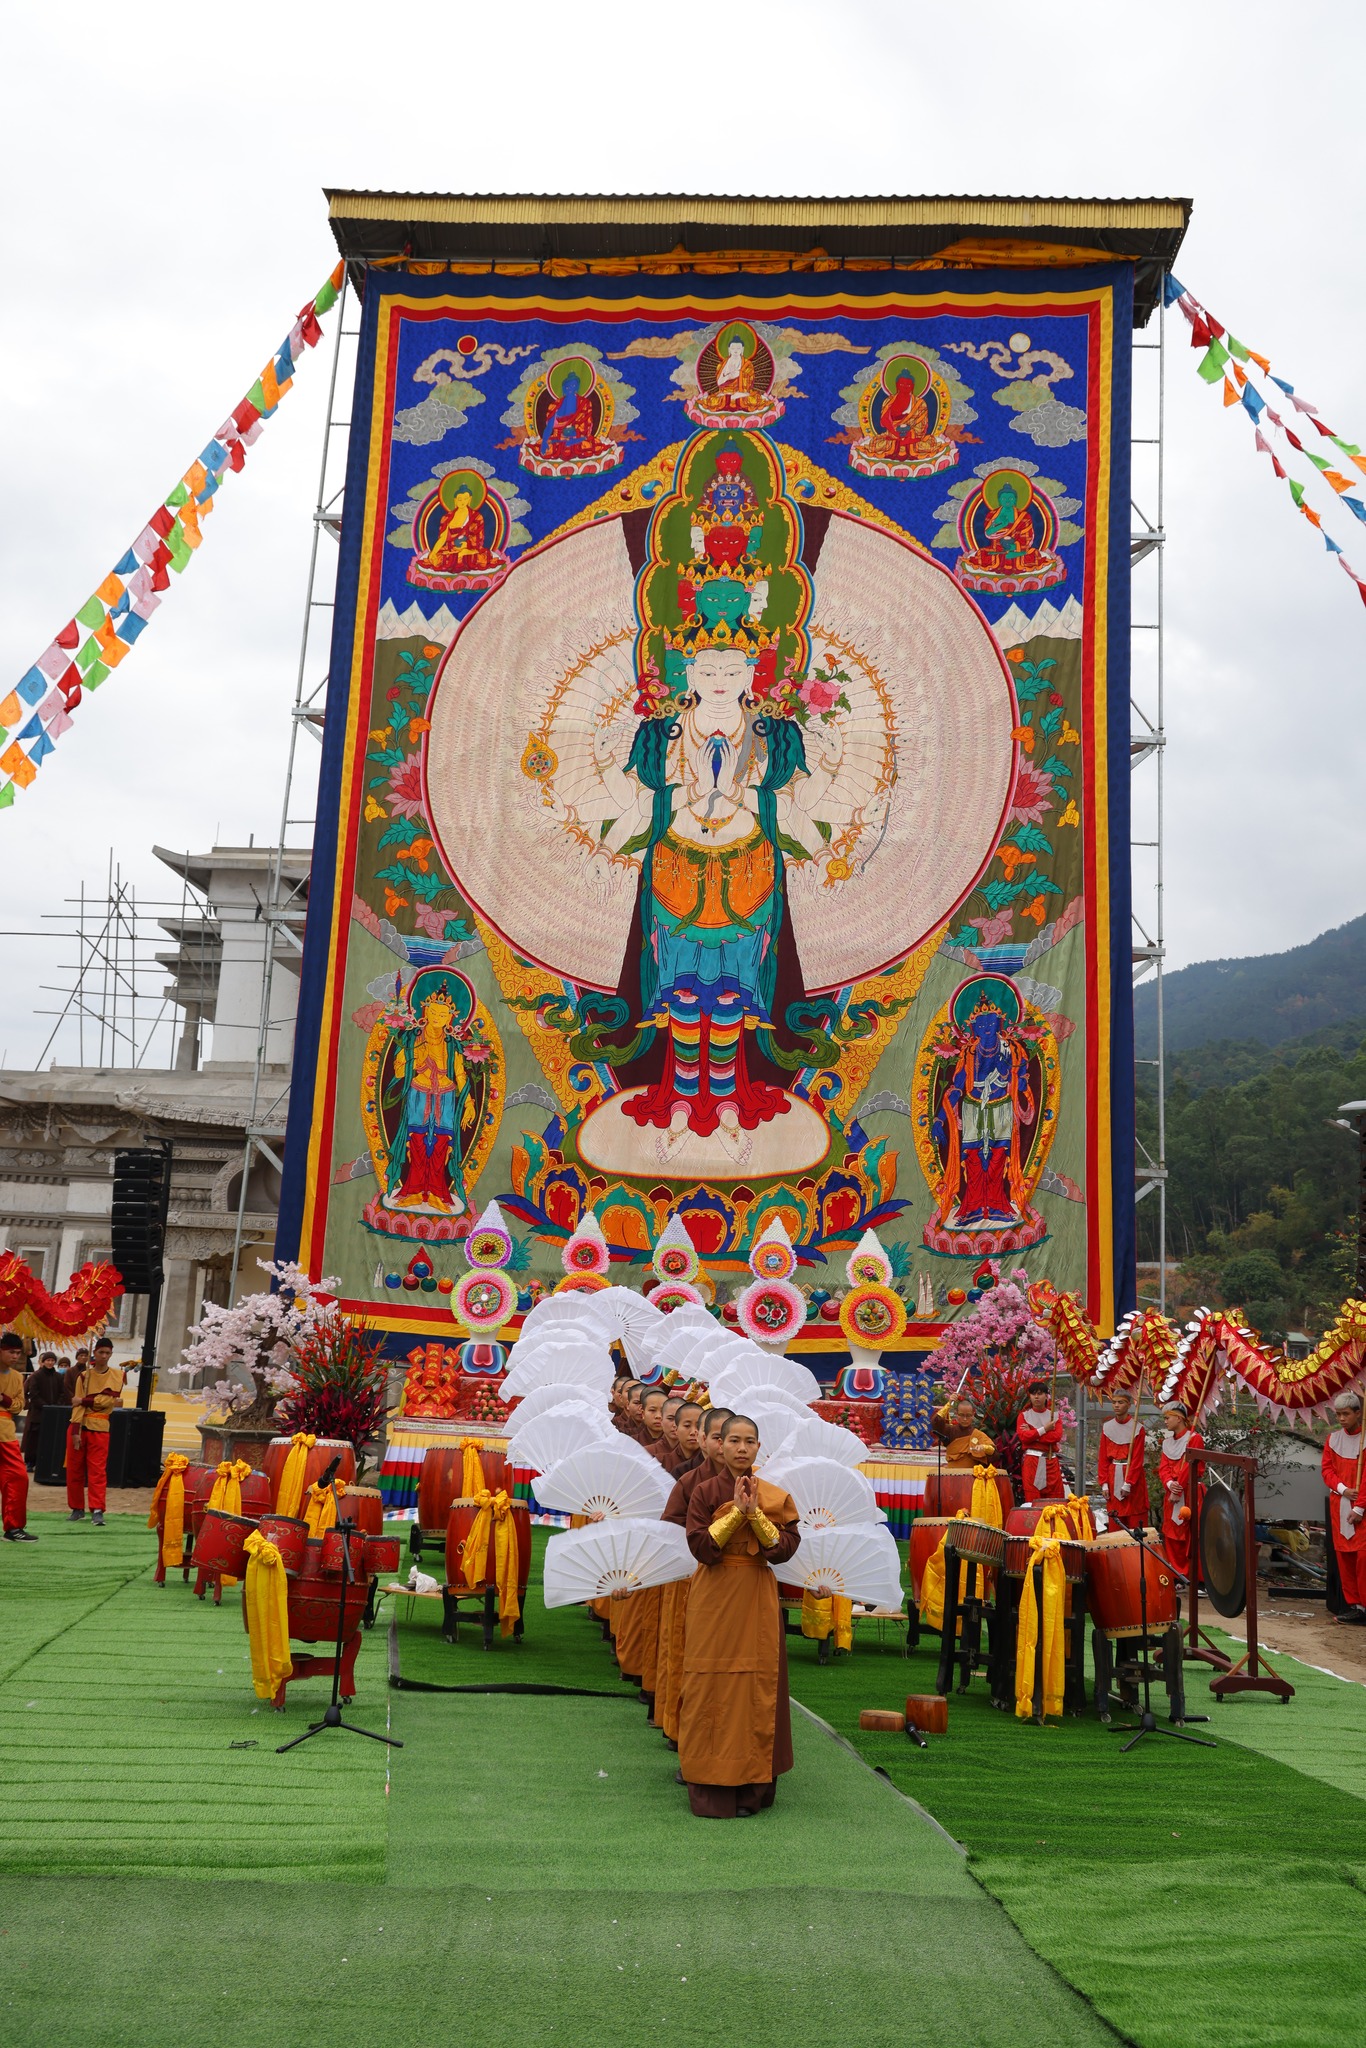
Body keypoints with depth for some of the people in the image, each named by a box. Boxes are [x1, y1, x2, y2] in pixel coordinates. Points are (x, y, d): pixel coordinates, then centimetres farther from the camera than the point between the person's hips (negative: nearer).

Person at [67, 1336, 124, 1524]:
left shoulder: (117, 1375, 3)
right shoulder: (84, 1376, 6)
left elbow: (107, 1400, -9)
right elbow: (77, 1403, -3)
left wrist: (83, 1400, -9)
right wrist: (76, 1431, -12)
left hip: (100, 1427, -2)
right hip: (79, 1425, 2)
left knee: (97, 1470, -8)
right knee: (74, 1469, 5)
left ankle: (97, 1510, -11)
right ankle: (77, 1509, 15)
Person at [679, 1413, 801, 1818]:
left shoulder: (775, 1497, 4)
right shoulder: (705, 1492, -1)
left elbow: (785, 1549, -6)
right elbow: (701, 1547, -11)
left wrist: (755, 1514, -16)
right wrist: (736, 1513, -17)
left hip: (758, 1601, 2)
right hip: (714, 1599, -2)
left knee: (758, 1687, 2)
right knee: (711, 1689, -1)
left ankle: (753, 1784, 12)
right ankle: (711, 1787, 8)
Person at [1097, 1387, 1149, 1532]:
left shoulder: (1138, 1428, -5)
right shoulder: (1107, 1427, 6)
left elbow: (1137, 1459, -9)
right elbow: (1103, 1458, 6)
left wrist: (1128, 1484, -14)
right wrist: (1104, 1484, -1)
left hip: (1133, 1476, -3)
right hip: (1113, 1478, 3)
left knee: (1135, 1523, -2)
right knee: (1116, 1524, 5)